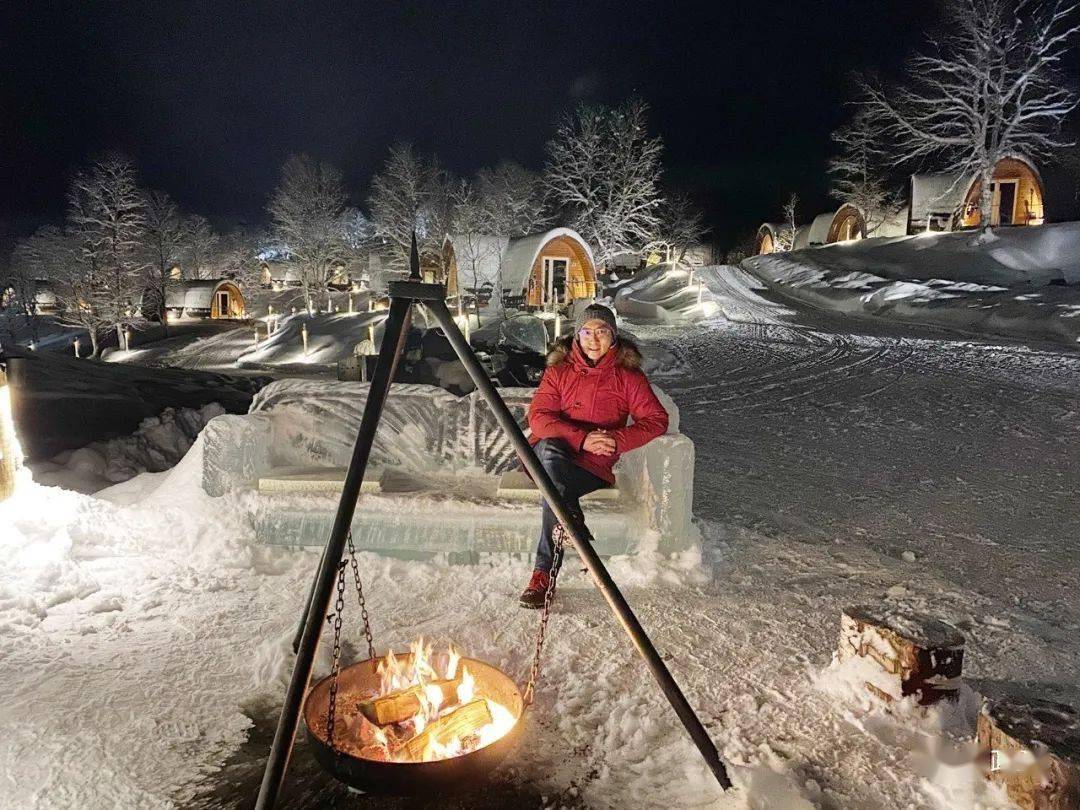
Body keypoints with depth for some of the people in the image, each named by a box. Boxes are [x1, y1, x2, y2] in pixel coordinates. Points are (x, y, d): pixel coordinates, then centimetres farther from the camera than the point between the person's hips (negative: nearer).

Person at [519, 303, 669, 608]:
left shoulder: (628, 375, 6)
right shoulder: (559, 371, 8)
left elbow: (656, 419, 1)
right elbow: (538, 416, -5)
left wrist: (617, 440, -16)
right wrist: (582, 439, -20)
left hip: (594, 465, -1)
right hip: (552, 456, 1)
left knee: (553, 488, -29)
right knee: (548, 448, -35)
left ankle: (544, 572, -19)